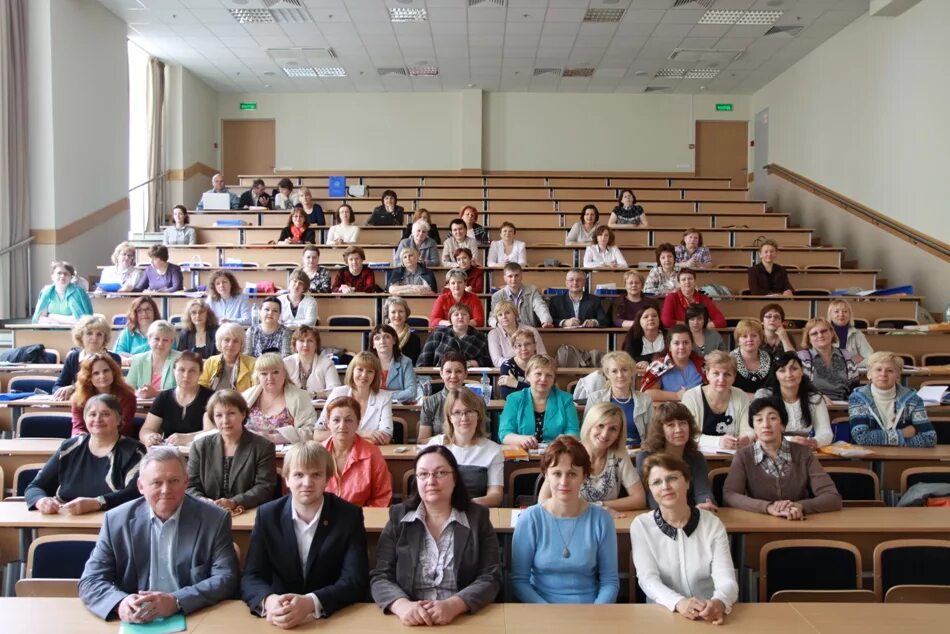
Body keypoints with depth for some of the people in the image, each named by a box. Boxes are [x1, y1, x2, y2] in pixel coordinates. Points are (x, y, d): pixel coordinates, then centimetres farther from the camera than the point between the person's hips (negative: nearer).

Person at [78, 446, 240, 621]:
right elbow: (91, 580, 1)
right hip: (134, 624, 1)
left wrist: (176, 602, -22)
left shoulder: (215, 520, -4)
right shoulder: (116, 521, 2)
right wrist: (120, 603, -20)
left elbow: (227, 579, -8)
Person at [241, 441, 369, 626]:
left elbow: (355, 580, -11)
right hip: (281, 622, 2)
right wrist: (269, 601, -25)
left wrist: (311, 603, -27)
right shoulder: (267, 515, 0)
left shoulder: (349, 516, -5)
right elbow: (251, 577, -4)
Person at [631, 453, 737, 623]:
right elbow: (648, 580, -11)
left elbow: (726, 579, -8)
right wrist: (679, 603, -30)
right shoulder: (641, 525, -2)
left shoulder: (712, 524, 1)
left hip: (708, 614, 1)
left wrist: (719, 602, -30)